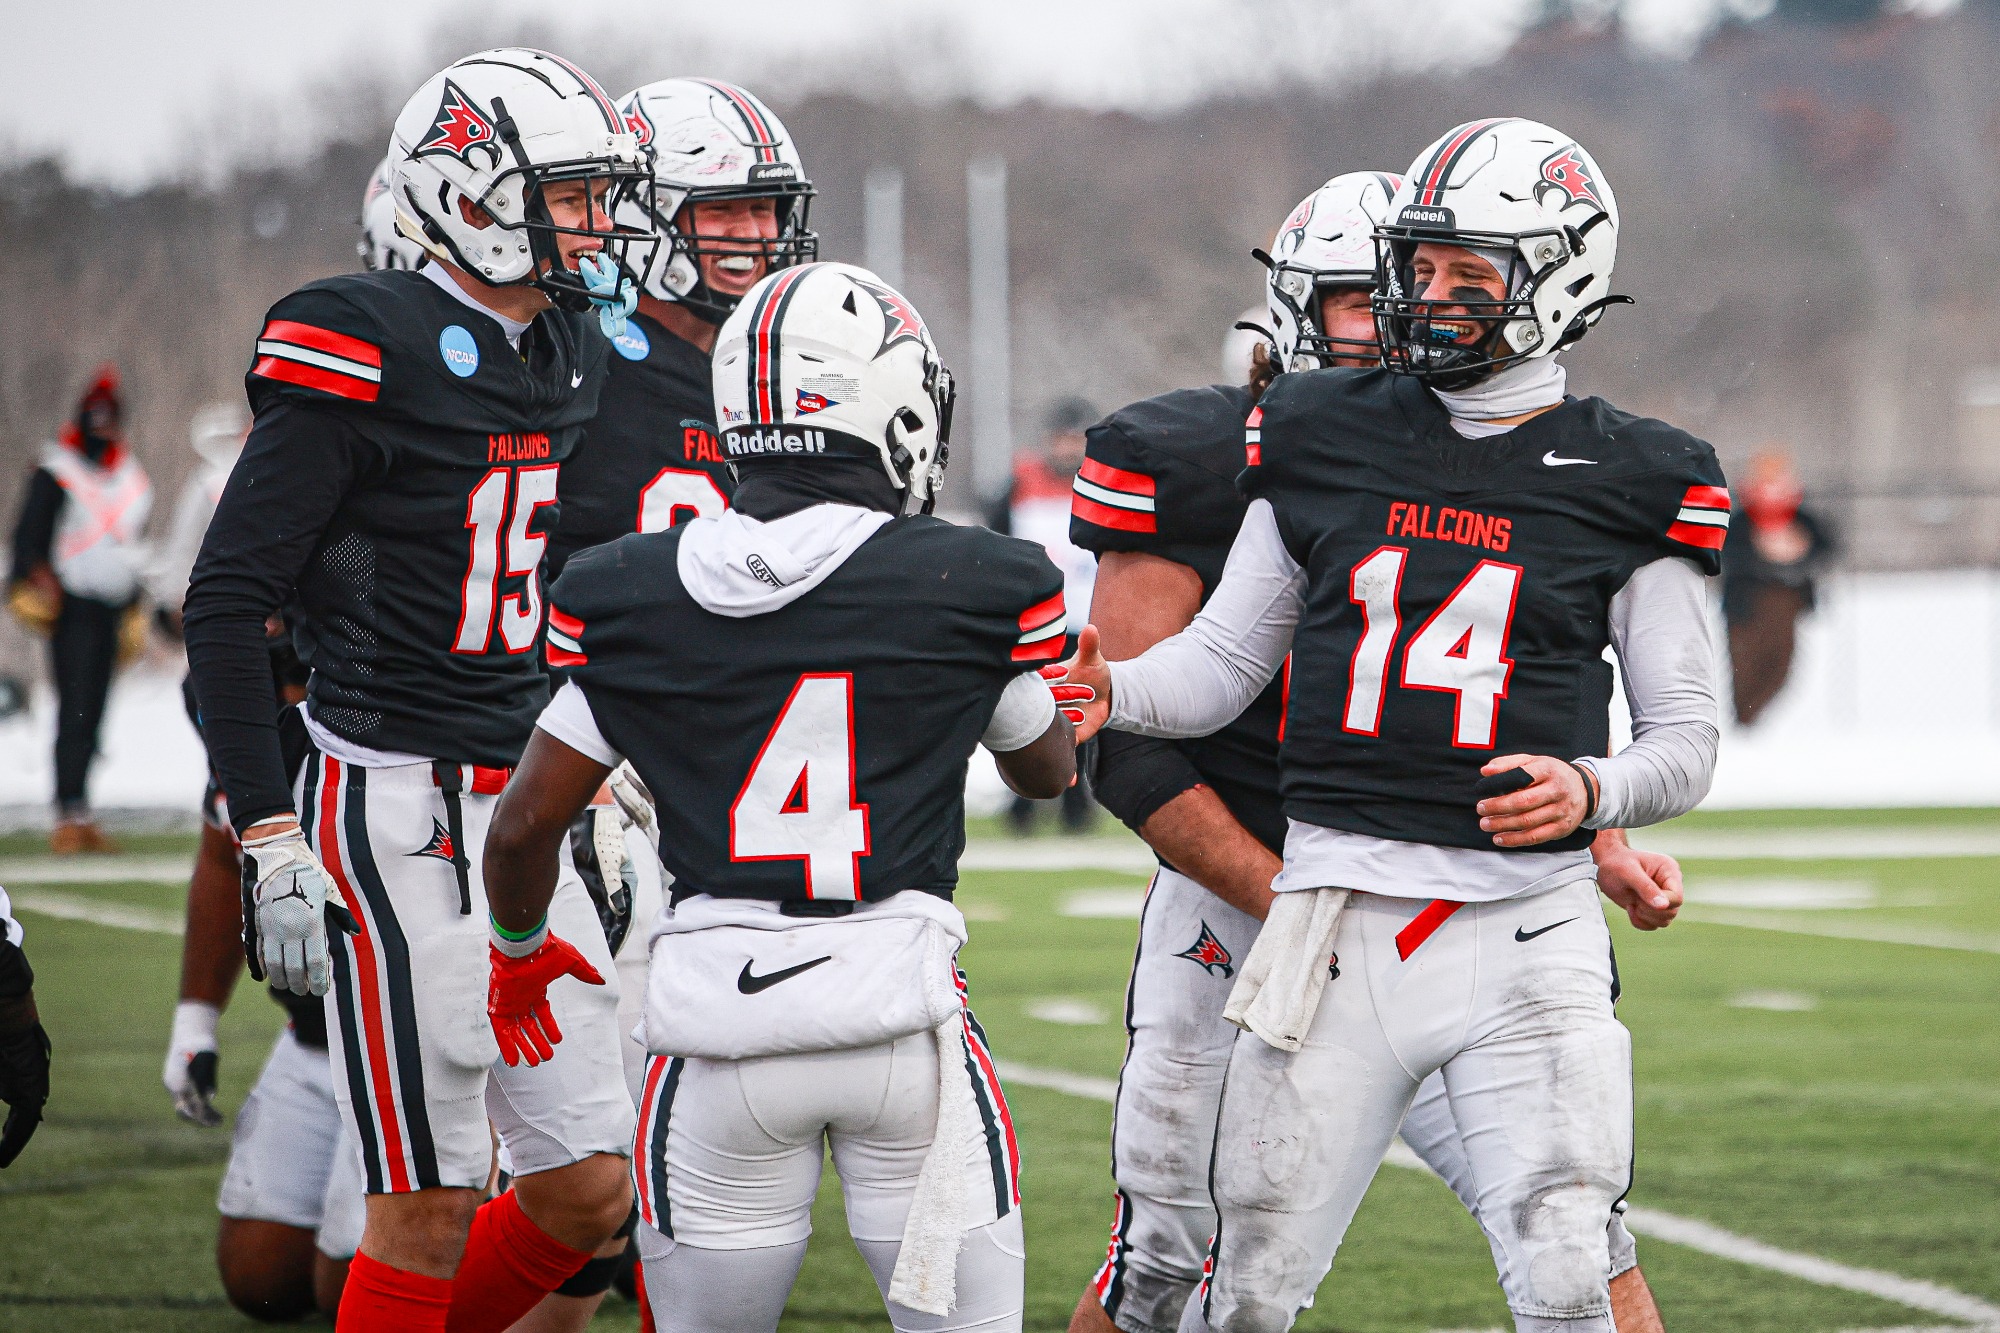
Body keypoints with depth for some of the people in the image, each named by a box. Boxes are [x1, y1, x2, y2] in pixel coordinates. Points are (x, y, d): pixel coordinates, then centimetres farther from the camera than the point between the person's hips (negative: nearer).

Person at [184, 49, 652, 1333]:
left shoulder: (570, 352, 10)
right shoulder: (371, 352, -13)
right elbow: (227, 599, -13)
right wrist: (269, 839, -16)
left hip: (521, 809, 8)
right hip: (397, 814, -8)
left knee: (586, 1189, 7)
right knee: (429, 1213, -4)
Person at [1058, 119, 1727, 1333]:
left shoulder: (1627, 486, 2)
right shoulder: (1326, 439, 8)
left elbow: (1688, 739, 5)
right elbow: (1227, 659, 13)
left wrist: (1592, 791, -15)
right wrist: (1112, 693, -8)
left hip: (1526, 931, -2)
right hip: (1336, 916, 2)